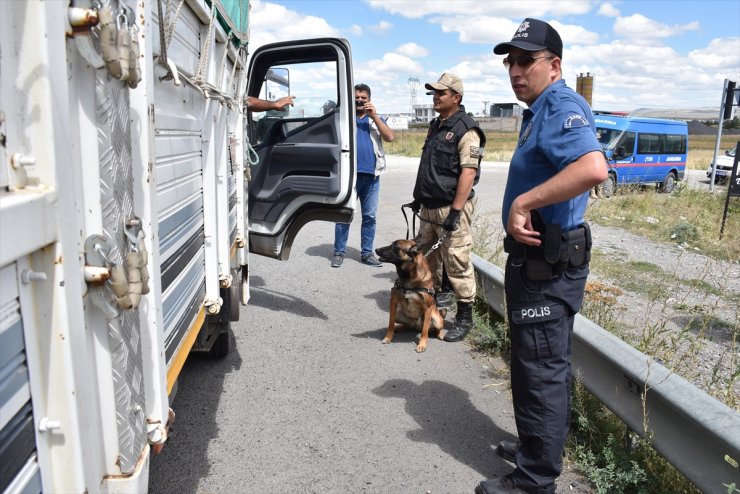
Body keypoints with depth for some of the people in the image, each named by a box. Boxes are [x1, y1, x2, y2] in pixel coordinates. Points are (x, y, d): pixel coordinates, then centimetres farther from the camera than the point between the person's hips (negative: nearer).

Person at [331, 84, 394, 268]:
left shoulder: (376, 118, 15)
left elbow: (390, 137, -2)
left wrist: (374, 116, -8)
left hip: (371, 175, 2)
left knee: (369, 216, 5)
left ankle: (367, 253, 14)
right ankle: (339, 252, 8)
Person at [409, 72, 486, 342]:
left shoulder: (465, 130, -11)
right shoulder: (435, 125, 16)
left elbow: (468, 172, -19)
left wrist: (456, 210, -23)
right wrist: (418, 196, 22)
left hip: (451, 207, -9)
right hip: (429, 206, 9)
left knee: (457, 262, -5)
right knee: (426, 254, 16)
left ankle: (464, 317, 6)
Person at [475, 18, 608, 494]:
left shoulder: (561, 107, -16)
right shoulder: (544, 111, 16)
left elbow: (594, 167, -36)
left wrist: (524, 201, -30)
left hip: (548, 262, -11)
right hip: (539, 258, 11)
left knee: (542, 368, 0)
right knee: (543, 364, 21)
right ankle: (538, 447, 39)